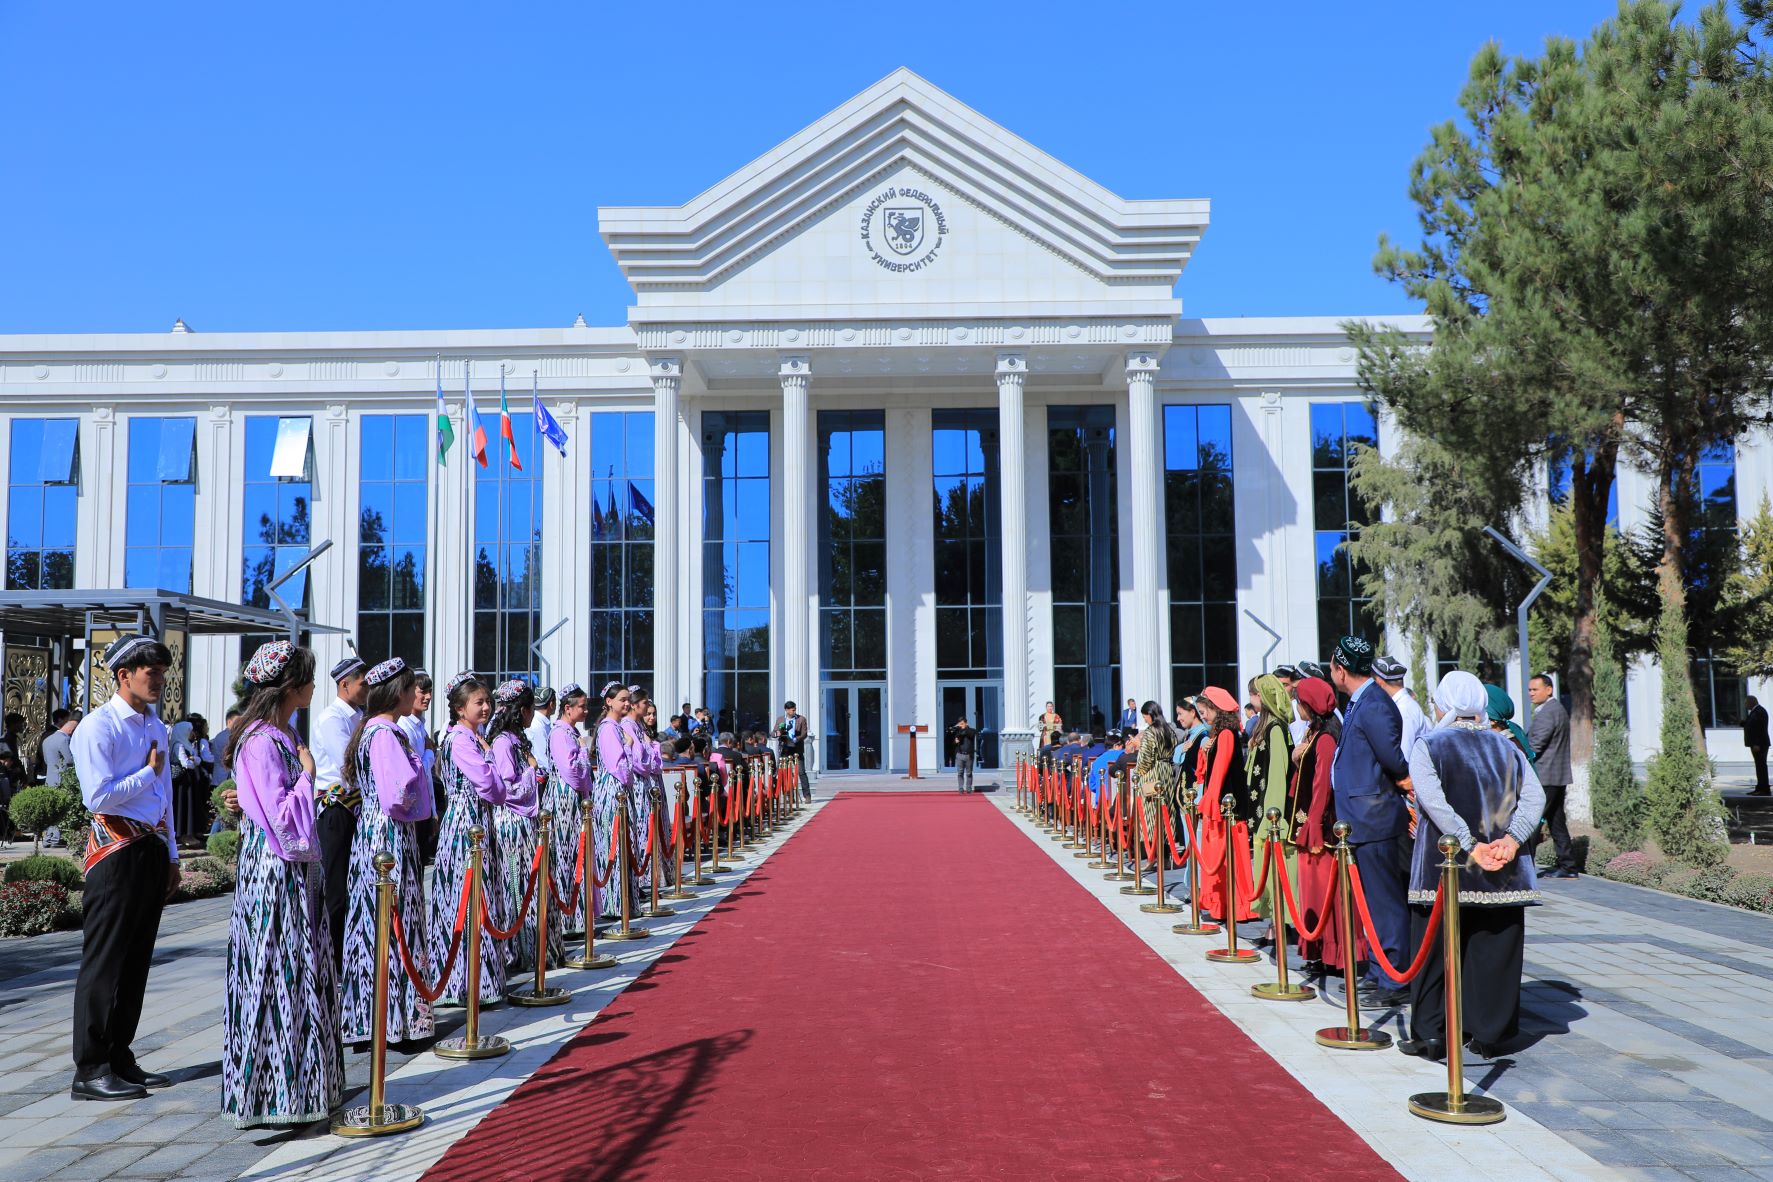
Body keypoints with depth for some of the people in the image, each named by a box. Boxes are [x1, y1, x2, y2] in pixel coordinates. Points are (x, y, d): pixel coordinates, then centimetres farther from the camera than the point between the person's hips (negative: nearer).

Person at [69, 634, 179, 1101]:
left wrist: (171, 854, 19)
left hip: (153, 848, 8)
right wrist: (149, 771, -7)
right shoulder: (98, 727, -10)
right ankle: (90, 1071, 2)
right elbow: (98, 796, -20)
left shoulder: (156, 726, 15)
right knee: (104, 962, -4)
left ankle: (120, 1059, 21)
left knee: (137, 960, 12)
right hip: (117, 850, -8)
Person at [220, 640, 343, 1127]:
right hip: (275, 871, -10)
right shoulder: (261, 741, -17)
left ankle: (301, 1080, 22)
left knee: (301, 972, 13)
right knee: (280, 973, -3)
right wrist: (307, 773, -11)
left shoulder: (282, 735, 13)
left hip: (297, 869, 10)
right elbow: (281, 816, -20)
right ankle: (276, 1092, 6)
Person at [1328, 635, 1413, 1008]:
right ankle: (1378, 974, 25)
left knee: (1385, 902, -3)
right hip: (1362, 819, 10)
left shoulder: (1372, 705, -19)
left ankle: (1394, 983, 4)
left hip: (1373, 819, -10)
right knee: (1377, 902, 16)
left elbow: (1394, 760, -21)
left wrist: (1411, 781, -4)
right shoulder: (1359, 703, 12)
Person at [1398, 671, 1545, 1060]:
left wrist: (1470, 846, -18)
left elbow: (1434, 802, -16)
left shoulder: (1427, 746, -2)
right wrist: (1512, 839, -12)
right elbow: (1534, 797, -2)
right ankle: (1489, 1034, 14)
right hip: (1502, 870, 3)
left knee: (1437, 947, 5)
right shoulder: (1507, 747, 9)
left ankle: (1431, 1033, 8)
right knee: (1494, 948, 10)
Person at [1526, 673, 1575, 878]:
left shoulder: (1546, 713, -15)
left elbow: (1534, 745, -18)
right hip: (1557, 777, 10)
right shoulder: (1558, 709, 18)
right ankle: (1567, 866, 14)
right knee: (1556, 821, 12)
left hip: (1544, 777, -10)